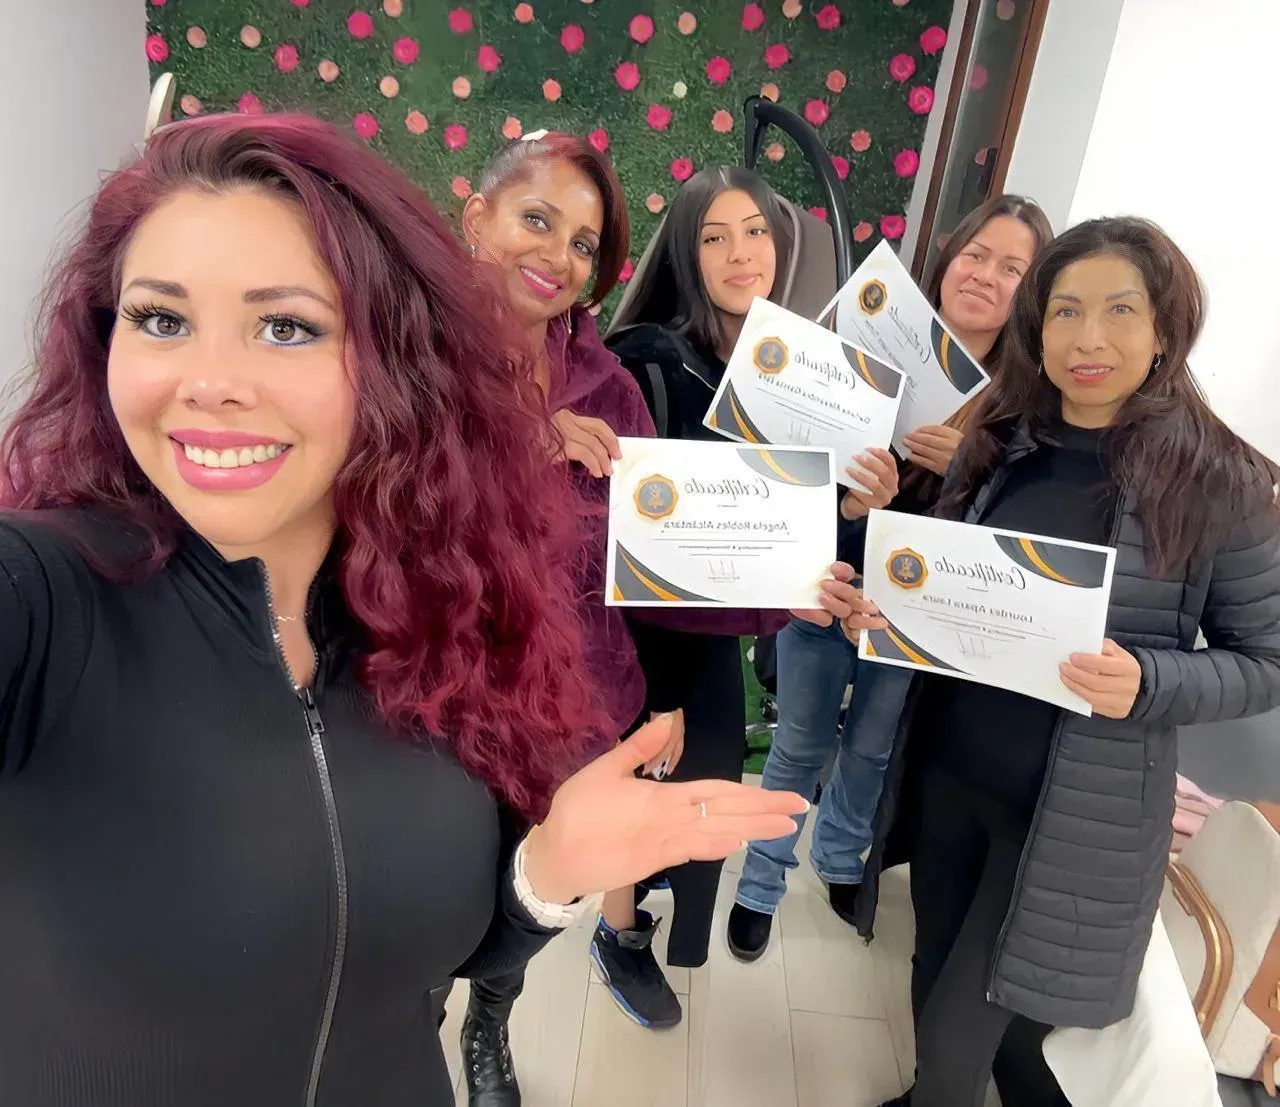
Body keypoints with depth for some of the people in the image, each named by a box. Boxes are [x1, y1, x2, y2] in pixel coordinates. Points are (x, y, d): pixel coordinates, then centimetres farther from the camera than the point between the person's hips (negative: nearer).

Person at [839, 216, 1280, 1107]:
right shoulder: (1000, 446, 0)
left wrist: (1145, 684, -24)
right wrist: (889, 610, -12)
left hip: (1078, 814, -4)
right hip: (943, 773, 4)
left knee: (962, 1035, 10)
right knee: (939, 990, 23)